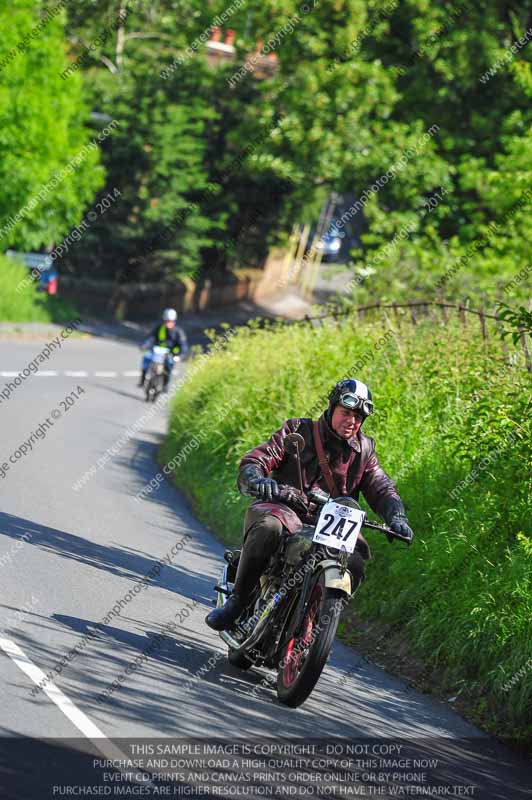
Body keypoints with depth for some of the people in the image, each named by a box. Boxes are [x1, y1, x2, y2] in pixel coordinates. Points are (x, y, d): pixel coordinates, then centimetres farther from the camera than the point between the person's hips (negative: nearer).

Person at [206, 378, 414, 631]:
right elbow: (255, 459, -2)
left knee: (354, 563, -27)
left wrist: (396, 518, -11)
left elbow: (382, 488, 11)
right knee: (268, 527, -39)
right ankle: (237, 600, -26)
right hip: (282, 509, -3)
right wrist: (255, 479, -27)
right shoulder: (298, 431, 8)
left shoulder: (363, 450, 17)